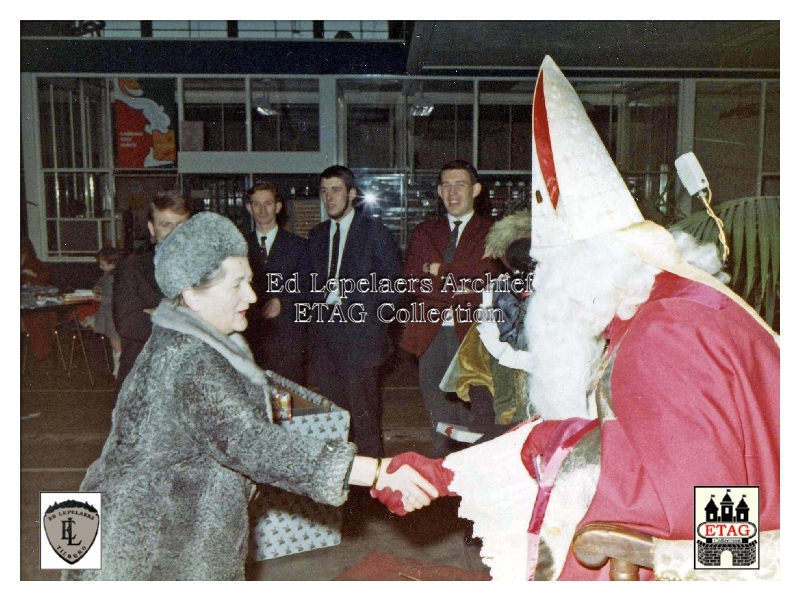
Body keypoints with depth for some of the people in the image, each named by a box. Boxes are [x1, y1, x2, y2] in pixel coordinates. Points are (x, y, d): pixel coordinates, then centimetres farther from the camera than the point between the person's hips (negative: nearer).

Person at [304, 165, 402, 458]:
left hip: (359, 334, -5)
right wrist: (321, 298, 0)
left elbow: (392, 285, -3)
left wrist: (350, 291, -11)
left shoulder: (375, 233, 0)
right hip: (324, 335, 5)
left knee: (363, 409, -4)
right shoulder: (316, 235, 17)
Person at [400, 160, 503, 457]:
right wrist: (459, 292, -8)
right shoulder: (423, 232, 15)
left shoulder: (492, 232, 4)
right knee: (439, 421, 10)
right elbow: (412, 282, 2)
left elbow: (486, 284, -9)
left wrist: (439, 272, -6)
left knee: (473, 413, -2)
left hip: (472, 334, -3)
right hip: (431, 335, 3)